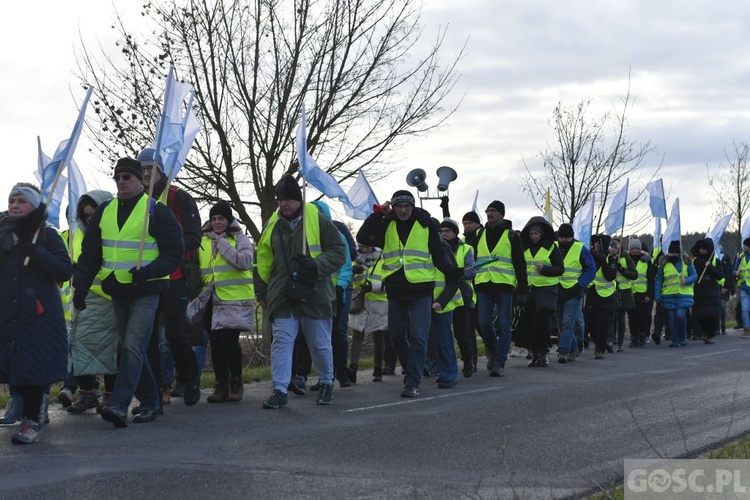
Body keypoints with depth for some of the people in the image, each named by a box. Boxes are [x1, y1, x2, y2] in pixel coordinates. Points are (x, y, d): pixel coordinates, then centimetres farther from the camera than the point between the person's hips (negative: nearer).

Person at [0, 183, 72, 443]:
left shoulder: (47, 235, 2)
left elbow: (65, 271, -6)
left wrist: (35, 252, -16)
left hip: (38, 314, -4)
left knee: (34, 367, -4)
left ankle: (31, 421, 5)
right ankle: (31, 411, 21)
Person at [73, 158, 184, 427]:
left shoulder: (157, 211, -6)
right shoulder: (104, 212, 10)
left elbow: (174, 253, -6)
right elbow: (89, 254, 13)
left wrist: (149, 271, -22)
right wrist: (81, 287, 3)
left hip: (146, 291, -6)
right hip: (117, 291, 6)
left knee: (133, 347, -14)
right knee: (129, 348, 11)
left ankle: (119, 405, -19)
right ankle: (150, 402, 22)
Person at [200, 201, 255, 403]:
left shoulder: (240, 239, 1)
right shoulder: (203, 241, 14)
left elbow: (245, 261, -17)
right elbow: (197, 270, 24)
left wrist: (222, 244, -13)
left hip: (236, 300, -5)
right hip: (212, 301, 5)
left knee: (229, 340, -13)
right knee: (216, 343, 4)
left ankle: (236, 382, 5)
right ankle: (221, 385, 14)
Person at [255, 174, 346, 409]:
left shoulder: (318, 221, -4)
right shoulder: (272, 226, 6)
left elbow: (339, 252, -2)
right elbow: (263, 264, 14)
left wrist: (317, 264, -19)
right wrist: (262, 295, 13)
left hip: (315, 295, -2)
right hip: (283, 297, 2)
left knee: (321, 344, 9)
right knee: (281, 341, -5)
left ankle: (326, 383, 30)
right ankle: (280, 391, -2)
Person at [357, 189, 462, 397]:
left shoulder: (426, 224, 1)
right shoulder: (386, 225, 7)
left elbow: (439, 253, 2)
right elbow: (363, 238, -5)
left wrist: (450, 270, -16)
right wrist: (377, 215, -11)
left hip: (421, 289, -3)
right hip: (395, 290, 4)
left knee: (418, 337, -10)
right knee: (397, 336, 11)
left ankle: (413, 382, -7)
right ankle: (414, 370, 33)